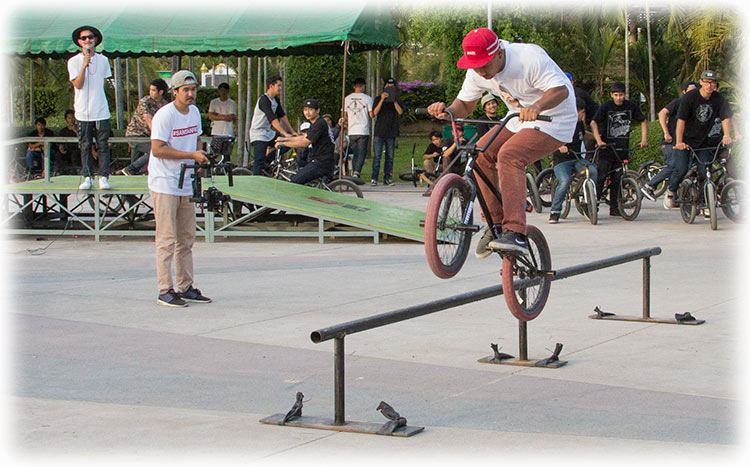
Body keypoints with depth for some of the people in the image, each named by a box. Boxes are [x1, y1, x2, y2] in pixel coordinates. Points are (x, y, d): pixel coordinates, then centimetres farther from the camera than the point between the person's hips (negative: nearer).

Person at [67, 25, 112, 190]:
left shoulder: (103, 60, 8)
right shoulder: (74, 61, -1)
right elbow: (78, 85, -12)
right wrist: (84, 65, -20)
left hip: (101, 112, 1)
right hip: (83, 113, -1)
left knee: (103, 146, 0)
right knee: (85, 147, 4)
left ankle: (103, 177, 5)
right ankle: (87, 178, 11)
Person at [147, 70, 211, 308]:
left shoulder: (194, 112, 11)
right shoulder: (165, 115, -14)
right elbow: (157, 149, -20)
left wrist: (201, 158, 5)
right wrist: (191, 155, -22)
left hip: (186, 184, 8)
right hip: (164, 184, -8)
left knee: (186, 240, 11)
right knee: (167, 240, -8)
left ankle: (186, 287, 19)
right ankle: (165, 291, -5)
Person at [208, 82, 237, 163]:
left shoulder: (232, 103, 4)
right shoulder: (213, 102, 9)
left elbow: (231, 117, -6)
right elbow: (210, 116, -1)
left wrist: (217, 115, -4)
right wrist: (224, 117, -7)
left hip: (228, 134, -1)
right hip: (216, 133, 1)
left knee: (227, 155, -1)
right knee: (213, 155, -5)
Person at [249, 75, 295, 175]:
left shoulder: (276, 100, 8)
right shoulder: (264, 100, -20)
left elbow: (282, 116, 13)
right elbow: (273, 119, -27)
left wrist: (292, 132, 9)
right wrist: (285, 134, -31)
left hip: (268, 132, 9)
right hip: (259, 135, -9)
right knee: (259, 163, -14)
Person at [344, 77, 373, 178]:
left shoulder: (347, 98, 6)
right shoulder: (367, 98, -5)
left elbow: (345, 116, 11)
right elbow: (371, 115, -6)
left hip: (352, 132, 3)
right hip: (363, 131, -3)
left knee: (354, 154, 12)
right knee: (362, 153, -2)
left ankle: (354, 172, 11)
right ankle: (357, 171, -20)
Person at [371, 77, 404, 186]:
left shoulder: (397, 100, 11)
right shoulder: (378, 99, 9)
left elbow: (400, 111, -6)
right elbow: (375, 112, -6)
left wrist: (394, 100, -15)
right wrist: (382, 100, -15)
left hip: (391, 132, 2)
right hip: (379, 132, -1)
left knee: (390, 157, 2)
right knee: (377, 156, -6)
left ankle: (387, 178, 8)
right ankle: (374, 178, -5)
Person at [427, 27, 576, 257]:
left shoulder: (529, 58, -28)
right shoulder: (477, 72, -7)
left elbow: (561, 90, -30)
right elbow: (465, 105, 2)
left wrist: (537, 106, -51)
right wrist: (447, 110, -22)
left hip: (554, 120, -8)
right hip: (521, 119, 8)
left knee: (509, 155, -30)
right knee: (481, 154, -10)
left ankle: (516, 233, -38)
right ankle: (496, 223, 3)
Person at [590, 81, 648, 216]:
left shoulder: (631, 106, 2)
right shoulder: (606, 106, -7)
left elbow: (643, 122, 14)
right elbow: (593, 123, -15)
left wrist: (644, 139, 3)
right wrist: (598, 140, -28)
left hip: (622, 149, 3)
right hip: (607, 146, -3)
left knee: (617, 179, 7)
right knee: (601, 177, -11)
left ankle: (614, 208, 13)